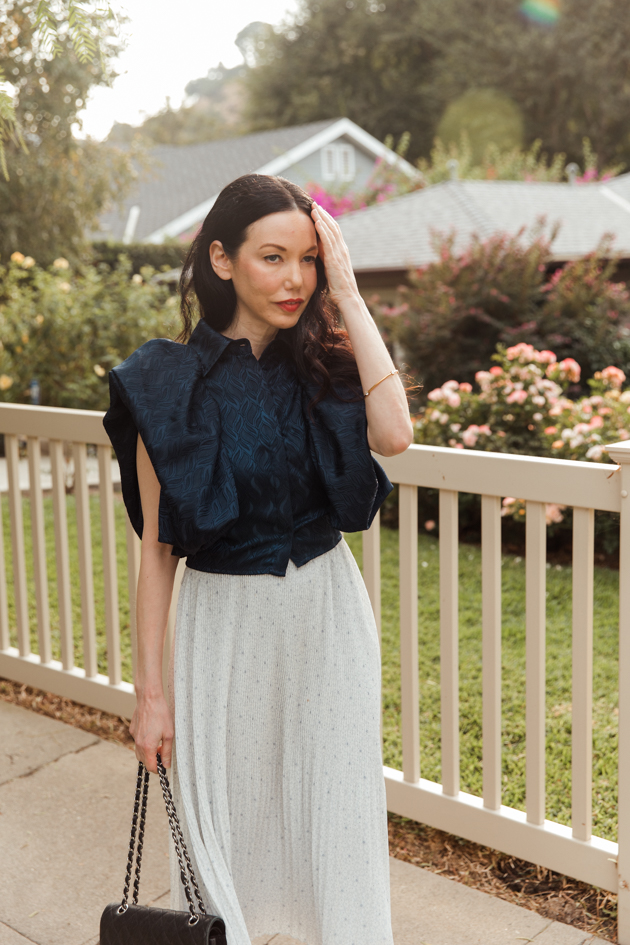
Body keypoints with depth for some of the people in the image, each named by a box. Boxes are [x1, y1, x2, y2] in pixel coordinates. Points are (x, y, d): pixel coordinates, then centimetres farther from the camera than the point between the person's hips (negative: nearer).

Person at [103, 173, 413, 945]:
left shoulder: (322, 365, -1)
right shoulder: (171, 382, -8)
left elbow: (392, 434, -22)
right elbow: (157, 543, -7)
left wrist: (348, 296, -16)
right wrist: (150, 689, -6)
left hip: (327, 611, 2)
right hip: (224, 620, -2)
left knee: (337, 817, 11)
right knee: (224, 817, 14)